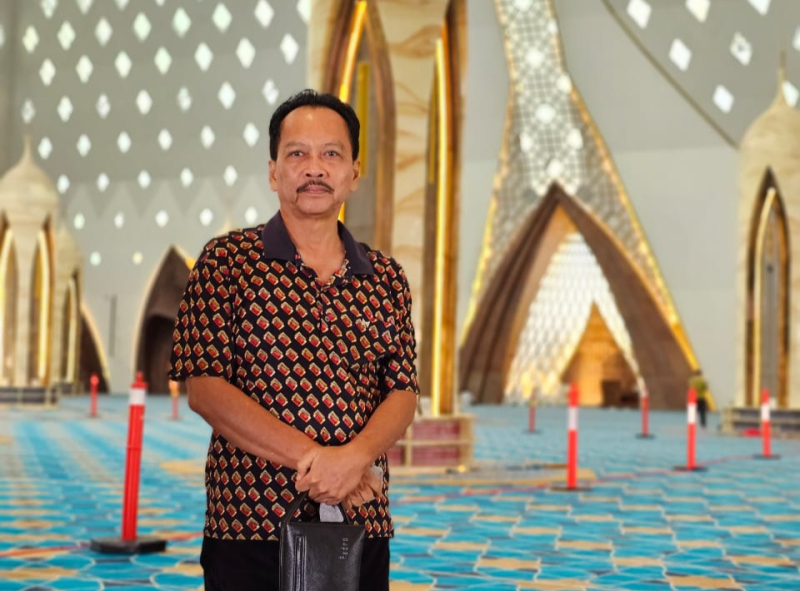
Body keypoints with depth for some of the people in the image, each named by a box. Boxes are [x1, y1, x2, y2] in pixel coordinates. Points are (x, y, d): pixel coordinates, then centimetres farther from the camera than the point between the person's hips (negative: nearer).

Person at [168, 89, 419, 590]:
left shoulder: (387, 277, 9)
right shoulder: (227, 261, -1)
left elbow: (404, 393, 3)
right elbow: (204, 389, -8)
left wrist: (354, 457, -18)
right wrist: (313, 459, -15)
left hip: (362, 526, 3)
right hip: (250, 522, -3)